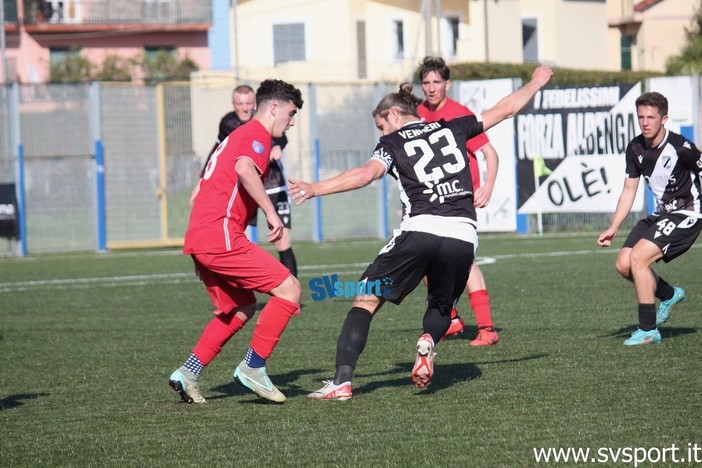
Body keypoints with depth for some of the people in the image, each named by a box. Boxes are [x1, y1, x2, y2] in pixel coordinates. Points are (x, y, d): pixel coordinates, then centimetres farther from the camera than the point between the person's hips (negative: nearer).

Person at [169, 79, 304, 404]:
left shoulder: (237, 135, 27)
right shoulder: (257, 134, -4)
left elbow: (202, 189, 30)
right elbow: (244, 169, -26)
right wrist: (271, 213, -23)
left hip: (198, 238, 10)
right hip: (220, 235, -10)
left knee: (241, 308, 22)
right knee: (289, 289, -8)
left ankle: (187, 374, 15)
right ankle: (253, 367, -7)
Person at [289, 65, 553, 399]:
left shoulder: (392, 143, 9)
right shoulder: (452, 129, 20)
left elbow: (367, 174, -10)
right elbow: (505, 109, 28)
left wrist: (316, 188, -12)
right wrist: (535, 84, 43)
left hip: (419, 231, -4)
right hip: (463, 235, 4)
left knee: (366, 300, 6)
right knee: (441, 307, 27)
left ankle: (342, 381, -10)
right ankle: (428, 340, -9)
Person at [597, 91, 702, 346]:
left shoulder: (681, 148, -21)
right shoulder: (635, 149, 0)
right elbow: (629, 190, 10)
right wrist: (613, 228, 5)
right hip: (661, 214, 8)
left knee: (638, 257, -21)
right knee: (623, 264, -1)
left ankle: (648, 331, -13)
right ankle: (669, 295, 26)